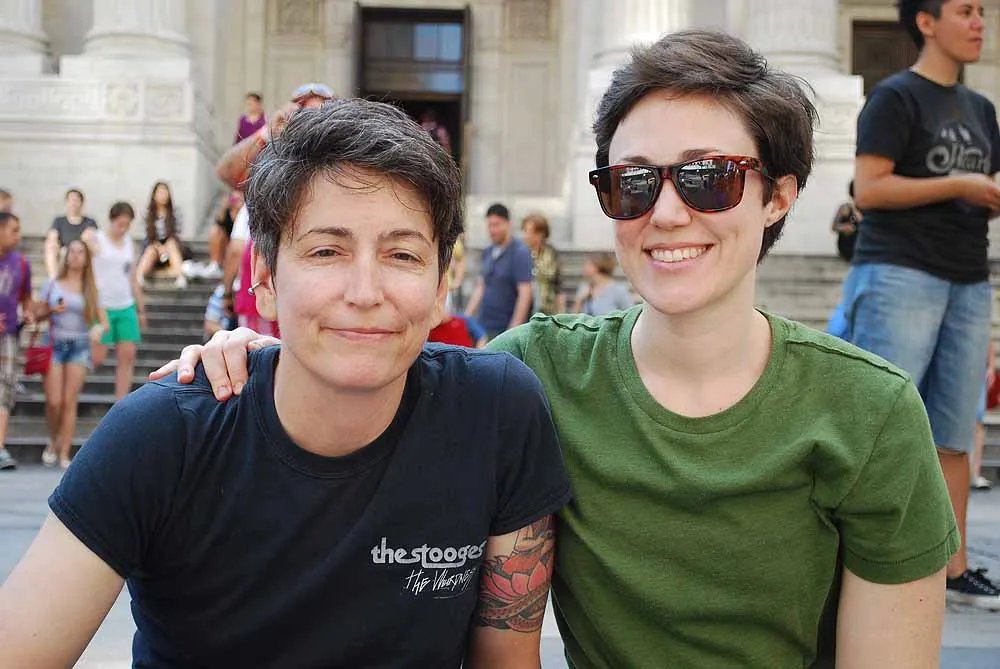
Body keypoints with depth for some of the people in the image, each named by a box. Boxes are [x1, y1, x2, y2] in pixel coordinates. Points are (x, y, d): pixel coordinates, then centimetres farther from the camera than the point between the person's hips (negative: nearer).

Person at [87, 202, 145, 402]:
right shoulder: (96, 241, -2)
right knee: (97, 358, -6)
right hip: (102, 307, -5)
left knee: (128, 356, -3)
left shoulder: (130, 243, 12)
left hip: (126, 308, 5)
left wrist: (141, 310, 16)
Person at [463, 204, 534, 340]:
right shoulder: (487, 252, 11)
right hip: (483, 326, 7)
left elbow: (525, 293, -14)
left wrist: (514, 329, -19)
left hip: (505, 329, -6)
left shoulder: (520, 252, -10)